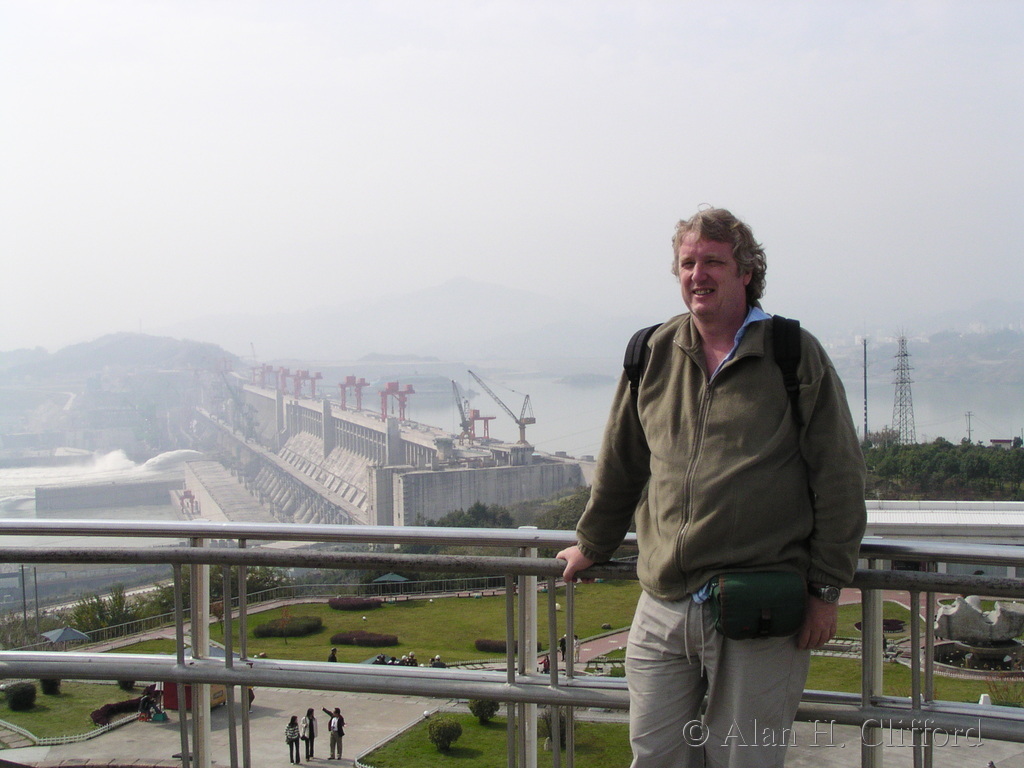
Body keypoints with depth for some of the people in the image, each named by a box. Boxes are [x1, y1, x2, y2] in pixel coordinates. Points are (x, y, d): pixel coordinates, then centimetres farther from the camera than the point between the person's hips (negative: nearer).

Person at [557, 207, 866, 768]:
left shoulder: (796, 355, -2)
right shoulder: (653, 355, 9)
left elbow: (839, 479, -1)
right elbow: (620, 466, 21)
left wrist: (825, 589, -3)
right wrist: (590, 546, 30)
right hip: (663, 607, 4)